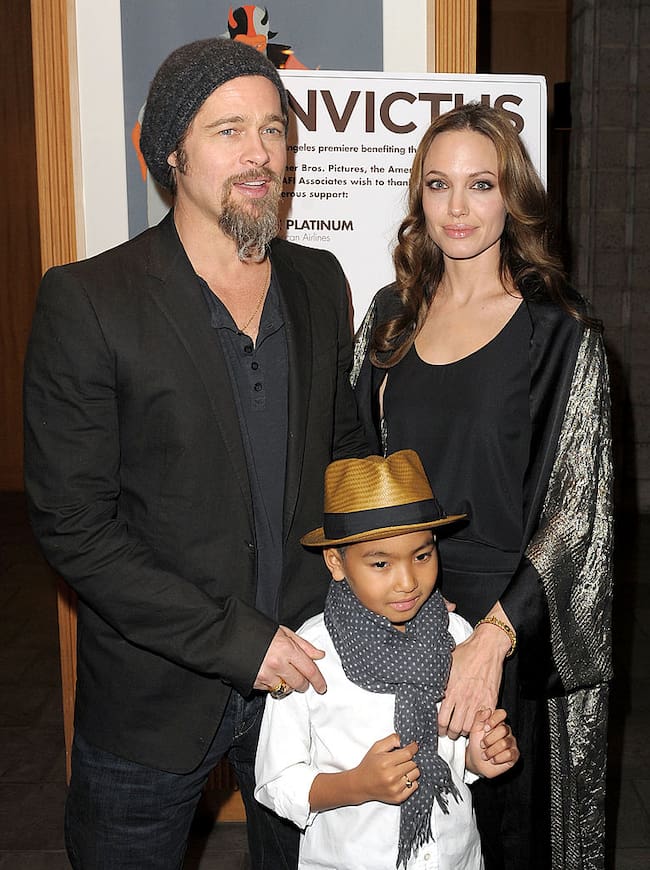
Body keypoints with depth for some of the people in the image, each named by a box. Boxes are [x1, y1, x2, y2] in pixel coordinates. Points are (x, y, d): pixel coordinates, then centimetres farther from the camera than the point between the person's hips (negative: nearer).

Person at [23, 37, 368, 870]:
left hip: (303, 672, 5)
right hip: (152, 697, -4)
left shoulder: (320, 281, 1)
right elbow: (73, 526, -16)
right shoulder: (85, 301, -15)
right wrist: (237, 641, -18)